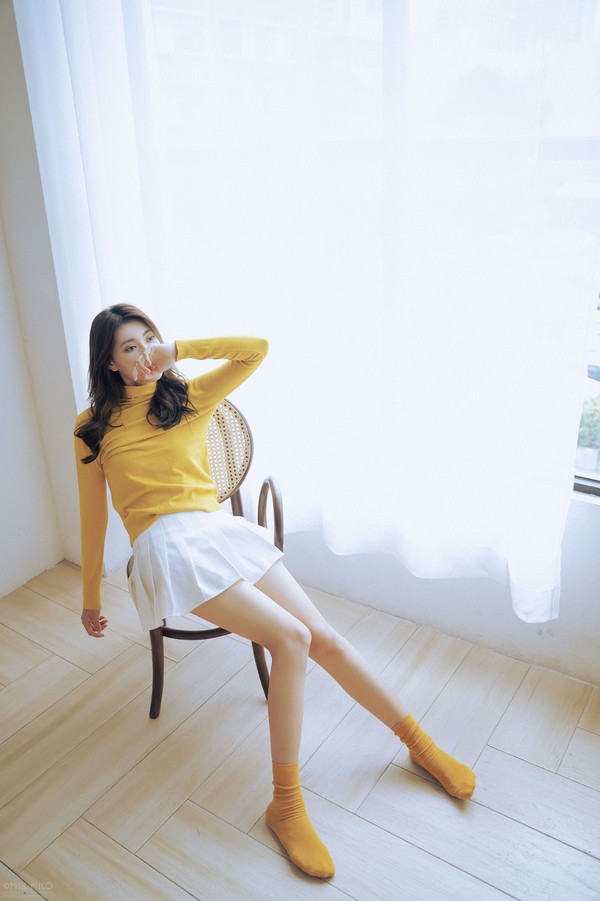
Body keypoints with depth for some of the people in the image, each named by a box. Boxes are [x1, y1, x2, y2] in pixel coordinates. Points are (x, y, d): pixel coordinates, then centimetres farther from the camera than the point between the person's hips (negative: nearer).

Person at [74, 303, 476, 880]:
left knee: (323, 637, -6)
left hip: (222, 532, 3)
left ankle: (419, 744, 10)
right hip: (170, 549, -3)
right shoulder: (93, 427, 8)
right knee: (290, 637, -23)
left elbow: (256, 348, 2)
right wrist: (91, 599, 16)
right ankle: (286, 804, -10)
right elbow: (93, 518, 11)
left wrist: (178, 350, 0)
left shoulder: (189, 396, 13)